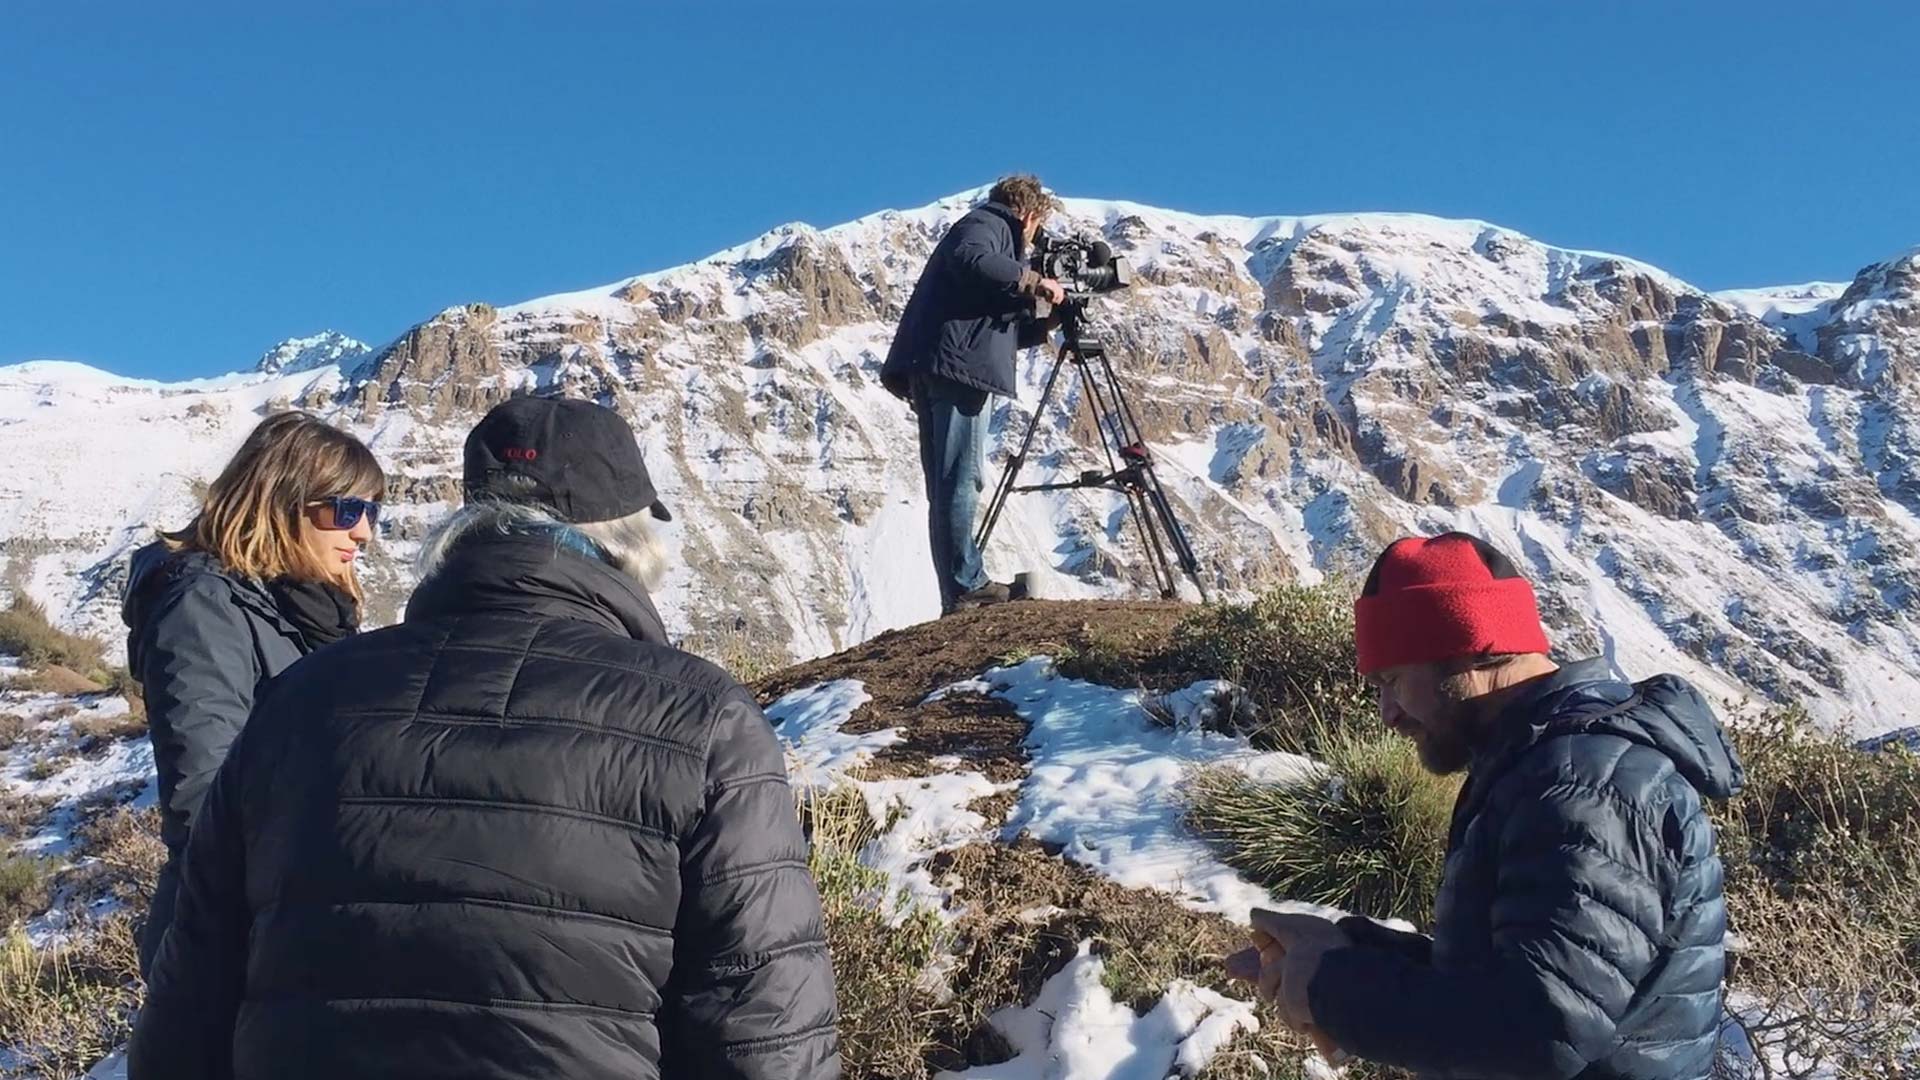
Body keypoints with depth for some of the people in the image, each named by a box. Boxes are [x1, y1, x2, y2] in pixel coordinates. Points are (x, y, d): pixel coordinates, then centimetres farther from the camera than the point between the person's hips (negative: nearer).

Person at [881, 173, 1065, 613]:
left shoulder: (983, 228, 33)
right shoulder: (985, 225, 4)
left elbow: (994, 325, 32)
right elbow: (973, 261, -22)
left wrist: (1042, 327, 26)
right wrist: (1033, 281, -13)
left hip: (933, 372, 10)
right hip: (956, 366, -10)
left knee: (947, 488, 5)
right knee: (959, 483, -11)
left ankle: (960, 592, 6)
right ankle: (967, 587, -11)